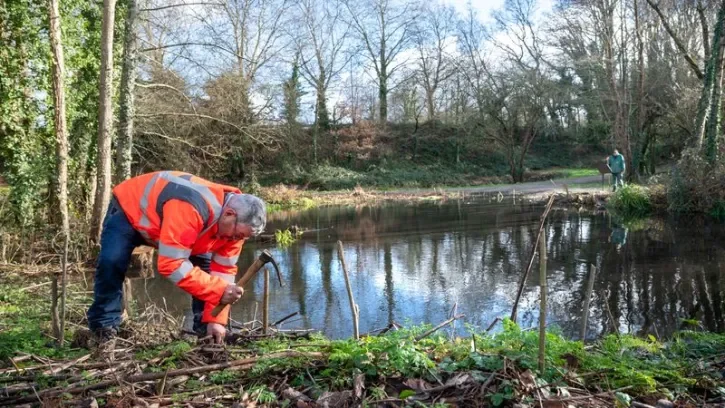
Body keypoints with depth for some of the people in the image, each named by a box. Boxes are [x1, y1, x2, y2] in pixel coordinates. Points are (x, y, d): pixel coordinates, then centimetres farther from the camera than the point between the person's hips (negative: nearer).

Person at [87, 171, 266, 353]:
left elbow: (223, 270, -14)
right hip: (128, 209, -6)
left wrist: (214, 319, -18)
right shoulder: (189, 208, -47)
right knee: (112, 262, -27)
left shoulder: (235, 223, -21)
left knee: (204, 265, -6)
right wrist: (219, 290, -47)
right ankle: (105, 328, -7)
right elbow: (171, 263, -47)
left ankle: (204, 330, 5)